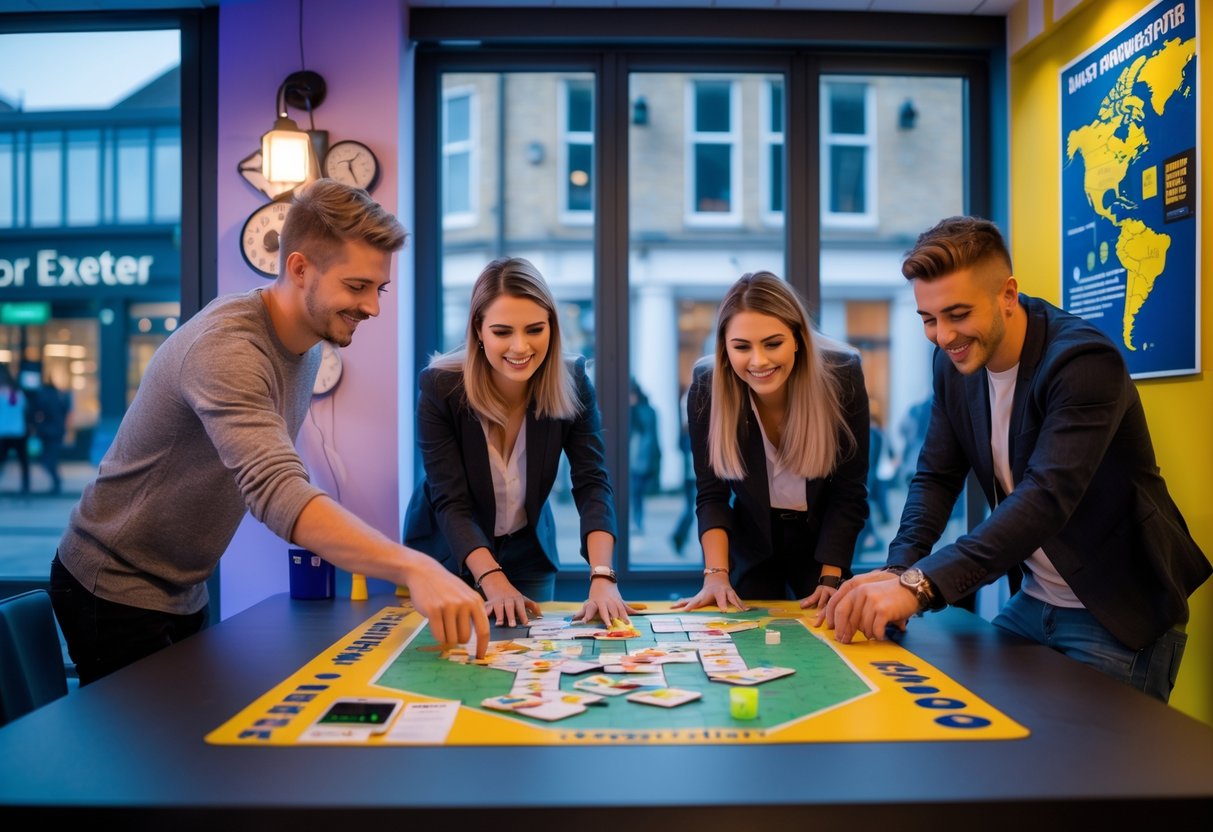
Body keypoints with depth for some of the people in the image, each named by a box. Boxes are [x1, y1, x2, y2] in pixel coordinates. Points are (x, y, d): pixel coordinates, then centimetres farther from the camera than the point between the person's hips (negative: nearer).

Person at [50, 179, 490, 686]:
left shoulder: (307, 345, 0)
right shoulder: (227, 348, -29)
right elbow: (277, 492, -44)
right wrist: (413, 568, -53)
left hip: (184, 592, 8)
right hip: (116, 591, -8)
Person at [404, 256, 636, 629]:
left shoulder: (572, 383, -19)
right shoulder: (439, 386, -25)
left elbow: (592, 484, -24)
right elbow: (450, 503, -26)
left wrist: (602, 578, -38)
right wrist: (494, 581, -39)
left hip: (529, 556, 2)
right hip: (446, 555, -2)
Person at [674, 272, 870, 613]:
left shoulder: (842, 376, -23)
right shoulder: (706, 389, -20)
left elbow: (849, 493, -17)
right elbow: (711, 494, -15)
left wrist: (830, 580, -22)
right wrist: (716, 573, -28)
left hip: (824, 542, 0)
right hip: (753, 543, 1)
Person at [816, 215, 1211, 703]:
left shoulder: (1085, 362, -26)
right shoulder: (955, 360, -3)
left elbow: (1047, 497, -37)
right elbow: (936, 476, -1)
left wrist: (920, 583, -47)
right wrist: (899, 572, -19)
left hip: (1120, 614, -6)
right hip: (1034, 602, 7)